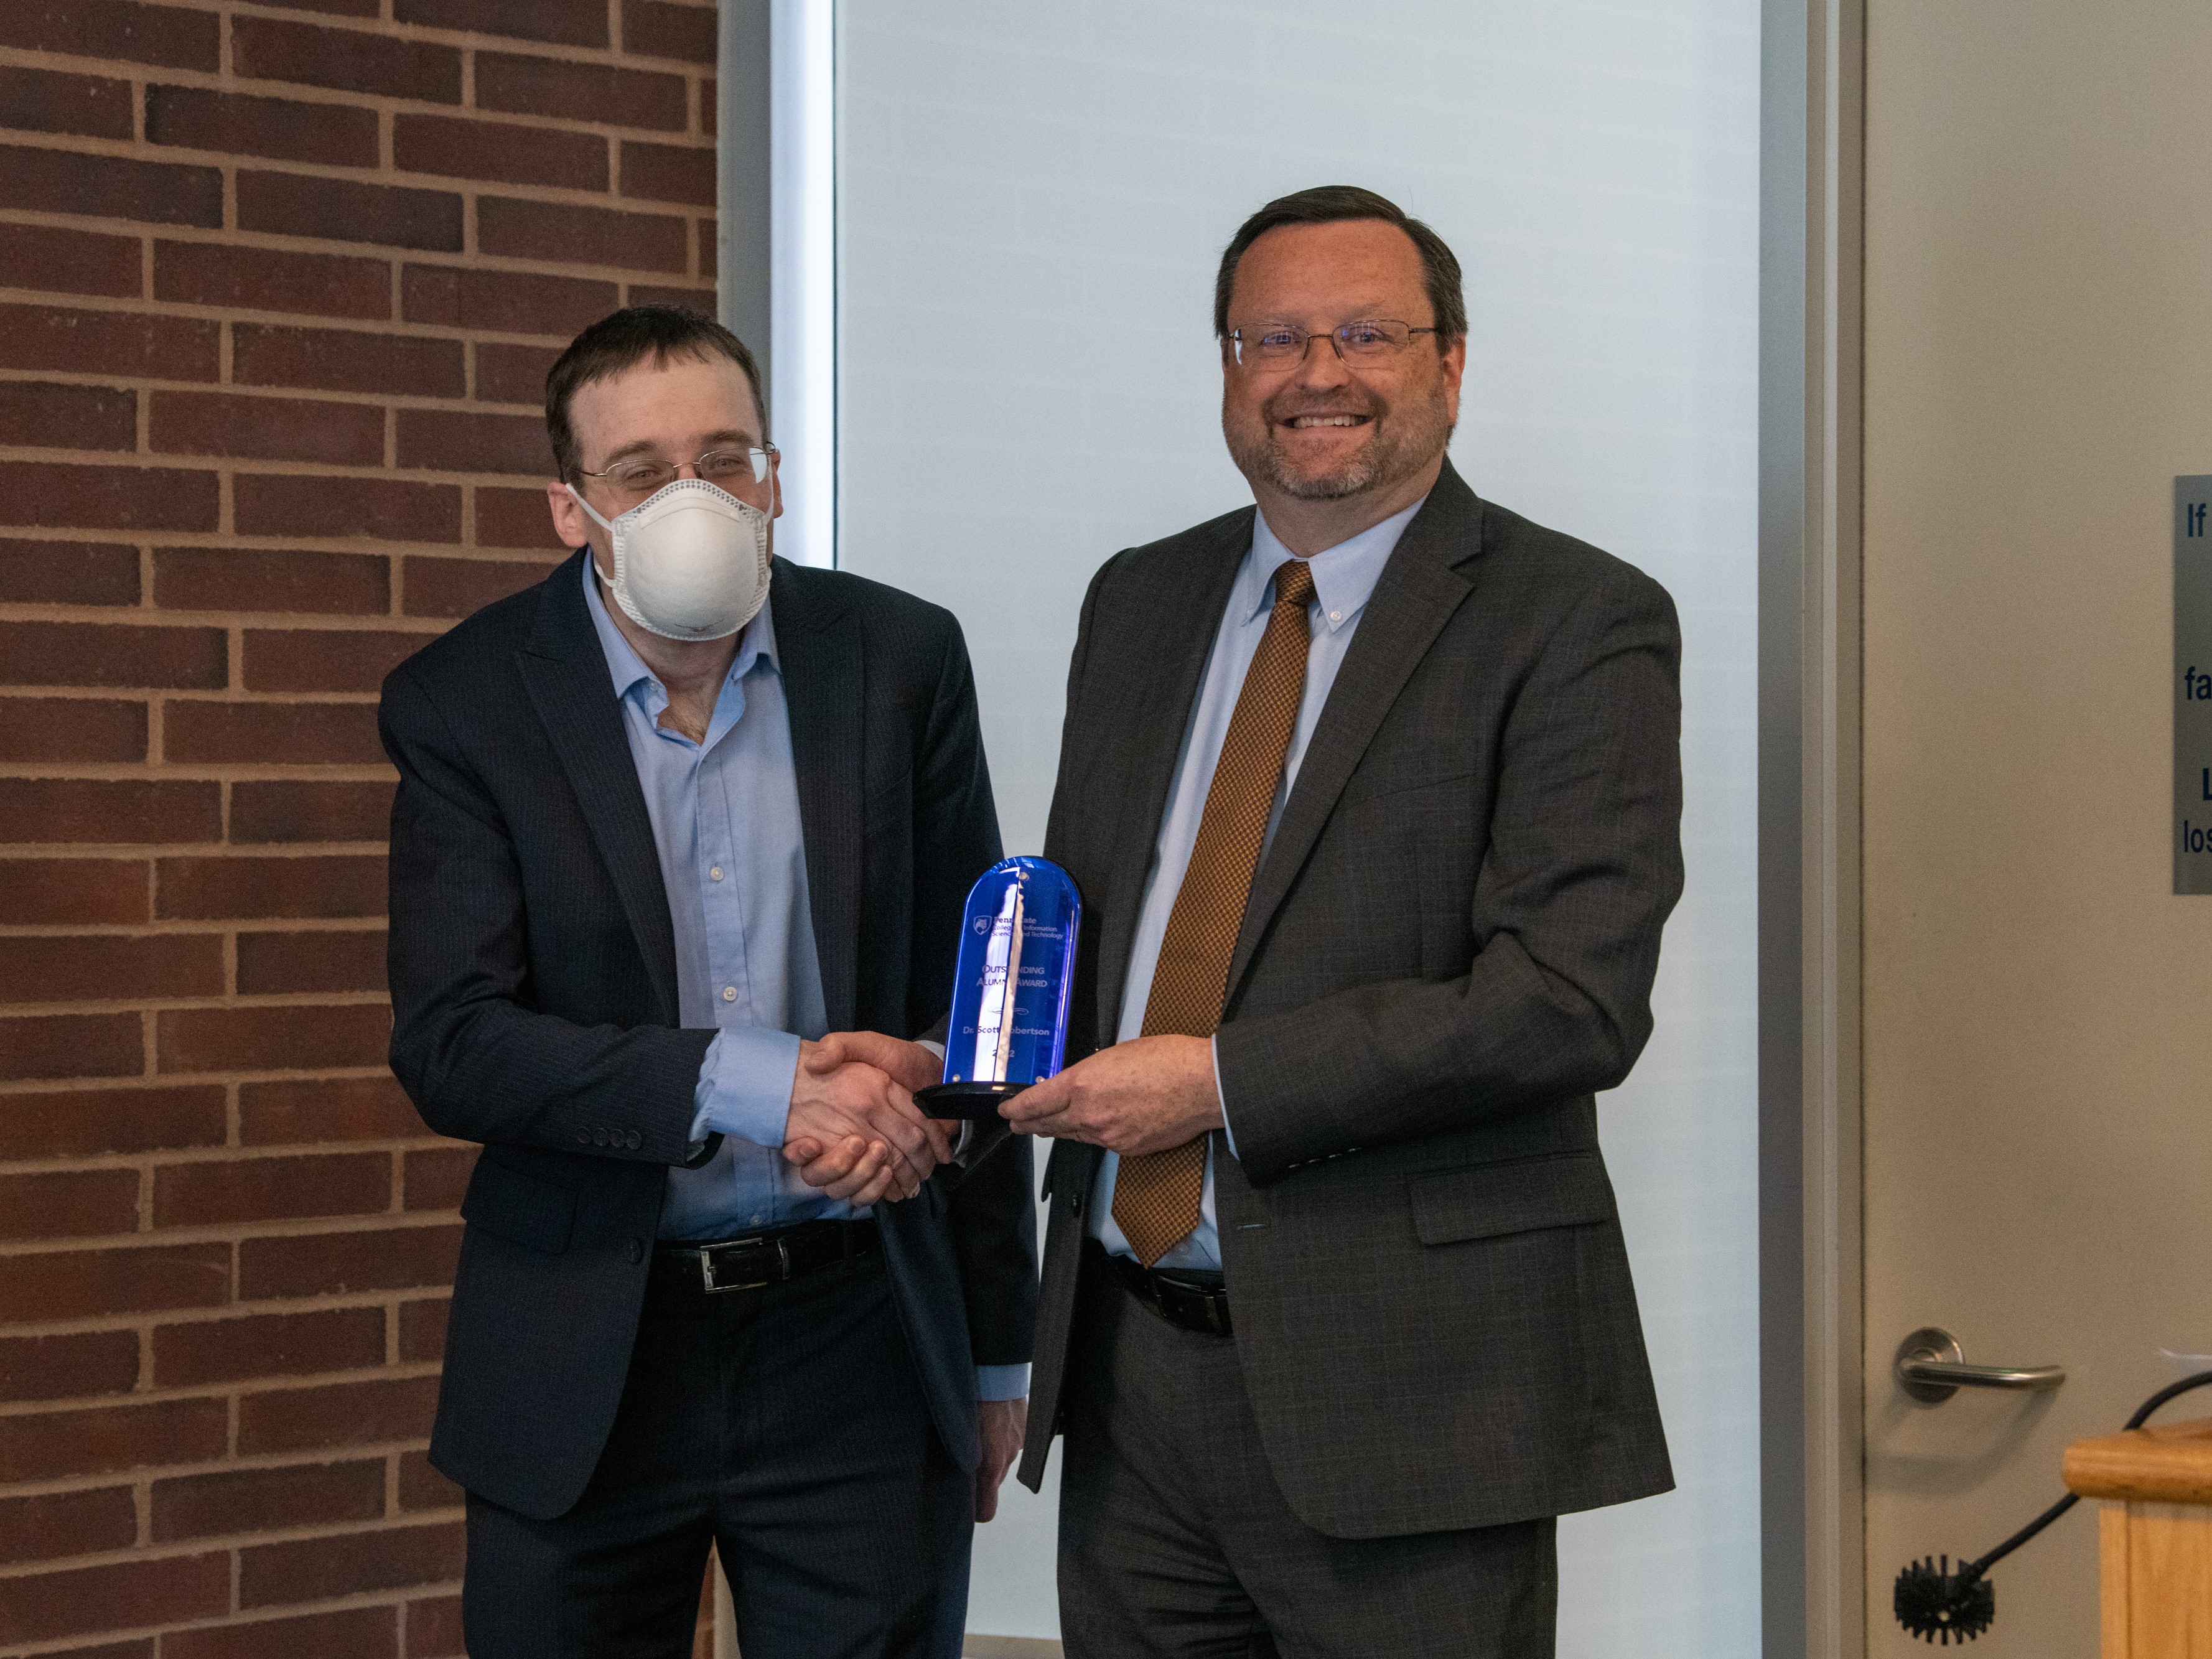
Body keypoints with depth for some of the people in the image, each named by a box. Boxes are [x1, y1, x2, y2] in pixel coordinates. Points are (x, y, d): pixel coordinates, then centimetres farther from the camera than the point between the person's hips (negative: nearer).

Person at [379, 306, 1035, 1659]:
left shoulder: (902, 660, 0)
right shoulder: (465, 703, -5)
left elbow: (967, 1012, 6)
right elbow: (450, 1046, -13)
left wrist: (997, 1345, 8)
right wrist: (750, 1086, -25)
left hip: (859, 1342, 1)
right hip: (584, 1367, -1)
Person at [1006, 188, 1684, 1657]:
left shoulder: (1578, 626, -6)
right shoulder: (1141, 603, 14)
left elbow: (1572, 999, -16)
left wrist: (1223, 1083, -17)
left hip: (1401, 1381, -5)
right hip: (1130, 1362, 6)